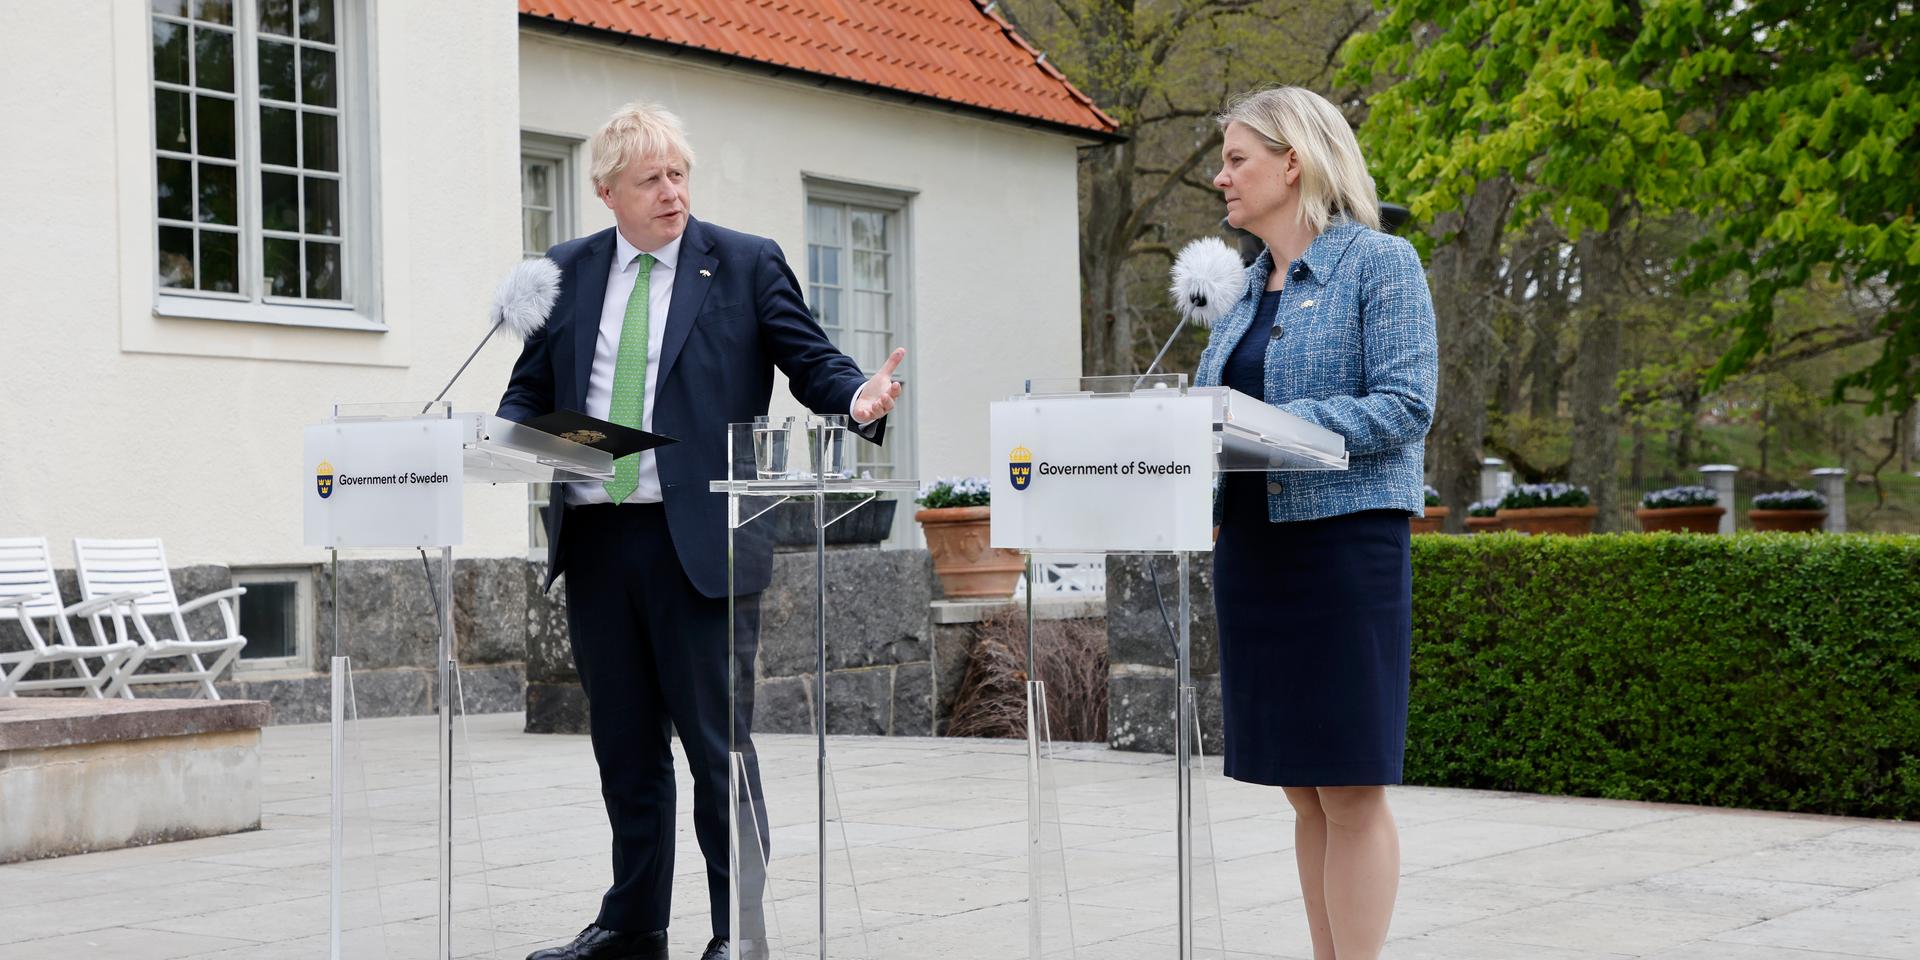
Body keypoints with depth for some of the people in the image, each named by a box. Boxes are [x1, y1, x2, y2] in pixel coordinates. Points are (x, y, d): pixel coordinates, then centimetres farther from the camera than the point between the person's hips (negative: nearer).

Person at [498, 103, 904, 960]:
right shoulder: (567, 272, 12)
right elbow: (530, 391, 14)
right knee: (624, 746, 13)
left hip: (698, 538, -4)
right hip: (593, 537, 4)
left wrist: (858, 398, -24)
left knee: (717, 742, -2)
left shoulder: (746, 264, 2)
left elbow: (811, 361, -2)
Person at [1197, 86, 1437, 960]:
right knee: (1301, 788, 10)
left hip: (1344, 537, -7)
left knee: (1349, 789, -4)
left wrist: (1280, 425, -23)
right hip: (1252, 547, 7)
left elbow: (1404, 406, -13)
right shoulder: (1249, 289, 17)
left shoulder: (1378, 264, -4)